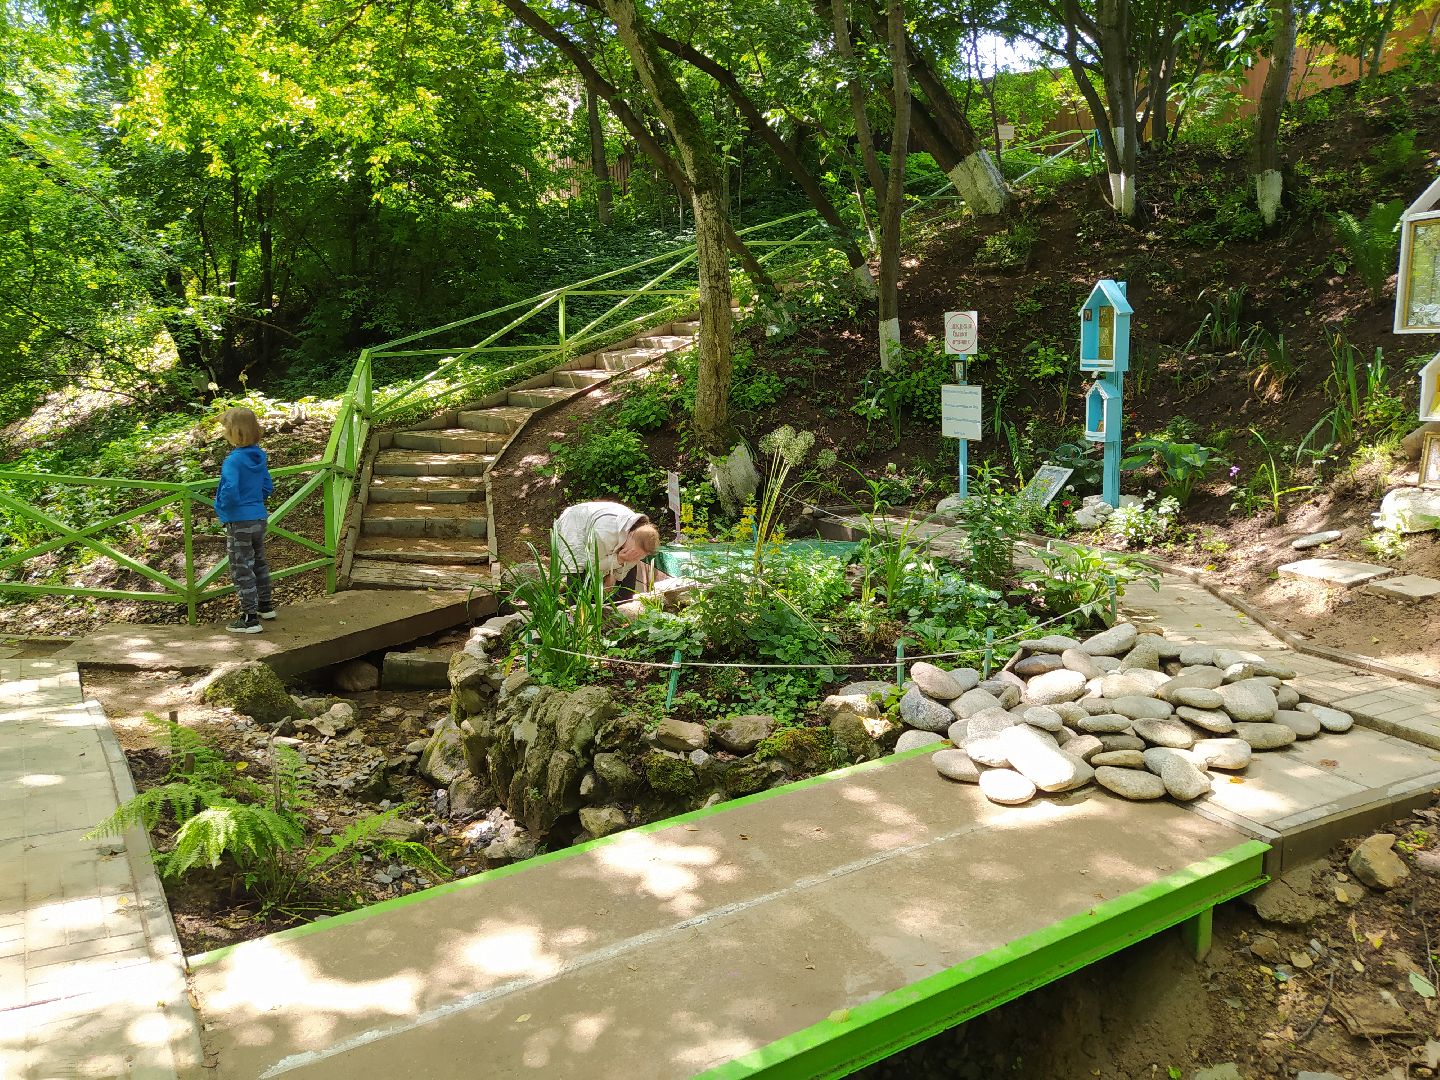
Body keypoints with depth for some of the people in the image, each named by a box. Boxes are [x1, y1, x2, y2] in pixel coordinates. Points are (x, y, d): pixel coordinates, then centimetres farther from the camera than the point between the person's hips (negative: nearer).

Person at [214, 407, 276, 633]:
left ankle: (250, 618, 4)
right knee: (259, 563, 23)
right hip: (259, 517, 8)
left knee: (242, 570, 0)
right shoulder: (259, 456, 3)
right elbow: (267, 487, 11)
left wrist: (222, 505, -13)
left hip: (239, 522, -8)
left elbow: (230, 490, -32)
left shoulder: (234, 460, -21)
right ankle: (265, 606, 35)